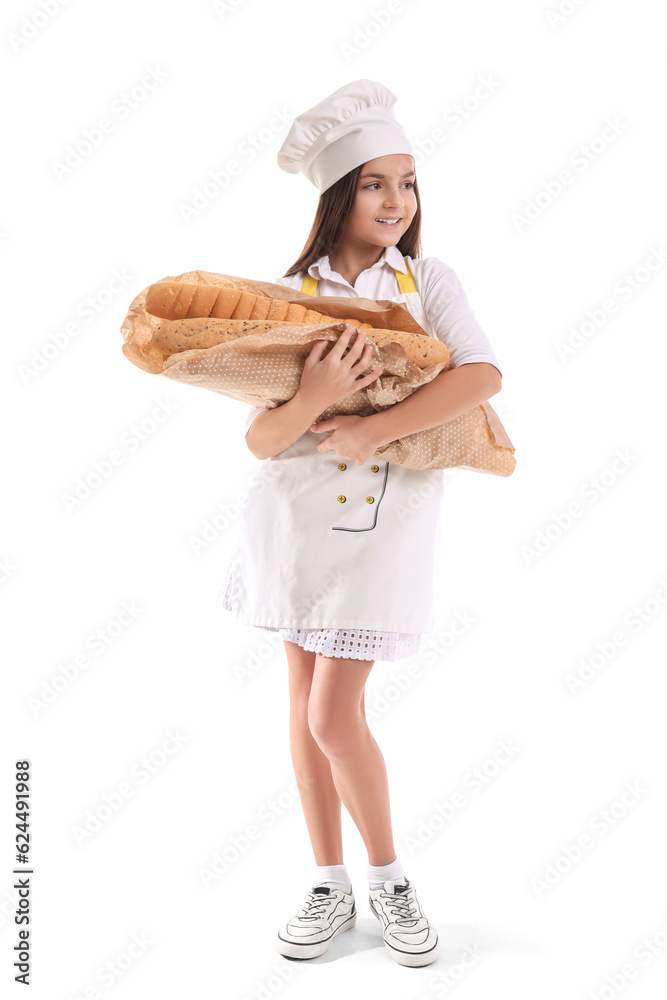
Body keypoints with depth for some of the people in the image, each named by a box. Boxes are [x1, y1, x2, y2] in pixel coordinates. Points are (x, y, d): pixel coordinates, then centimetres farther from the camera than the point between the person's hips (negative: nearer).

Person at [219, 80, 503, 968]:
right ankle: (331, 889, 28)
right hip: (296, 515, 3)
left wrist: (371, 430, -24)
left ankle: (389, 879, 22)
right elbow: (260, 437, -8)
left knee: (335, 715, -4)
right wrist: (314, 400, -28)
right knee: (306, 703, 10)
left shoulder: (429, 279, -3)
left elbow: (484, 373, -21)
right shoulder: (293, 296, -1)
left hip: (386, 519, -3)